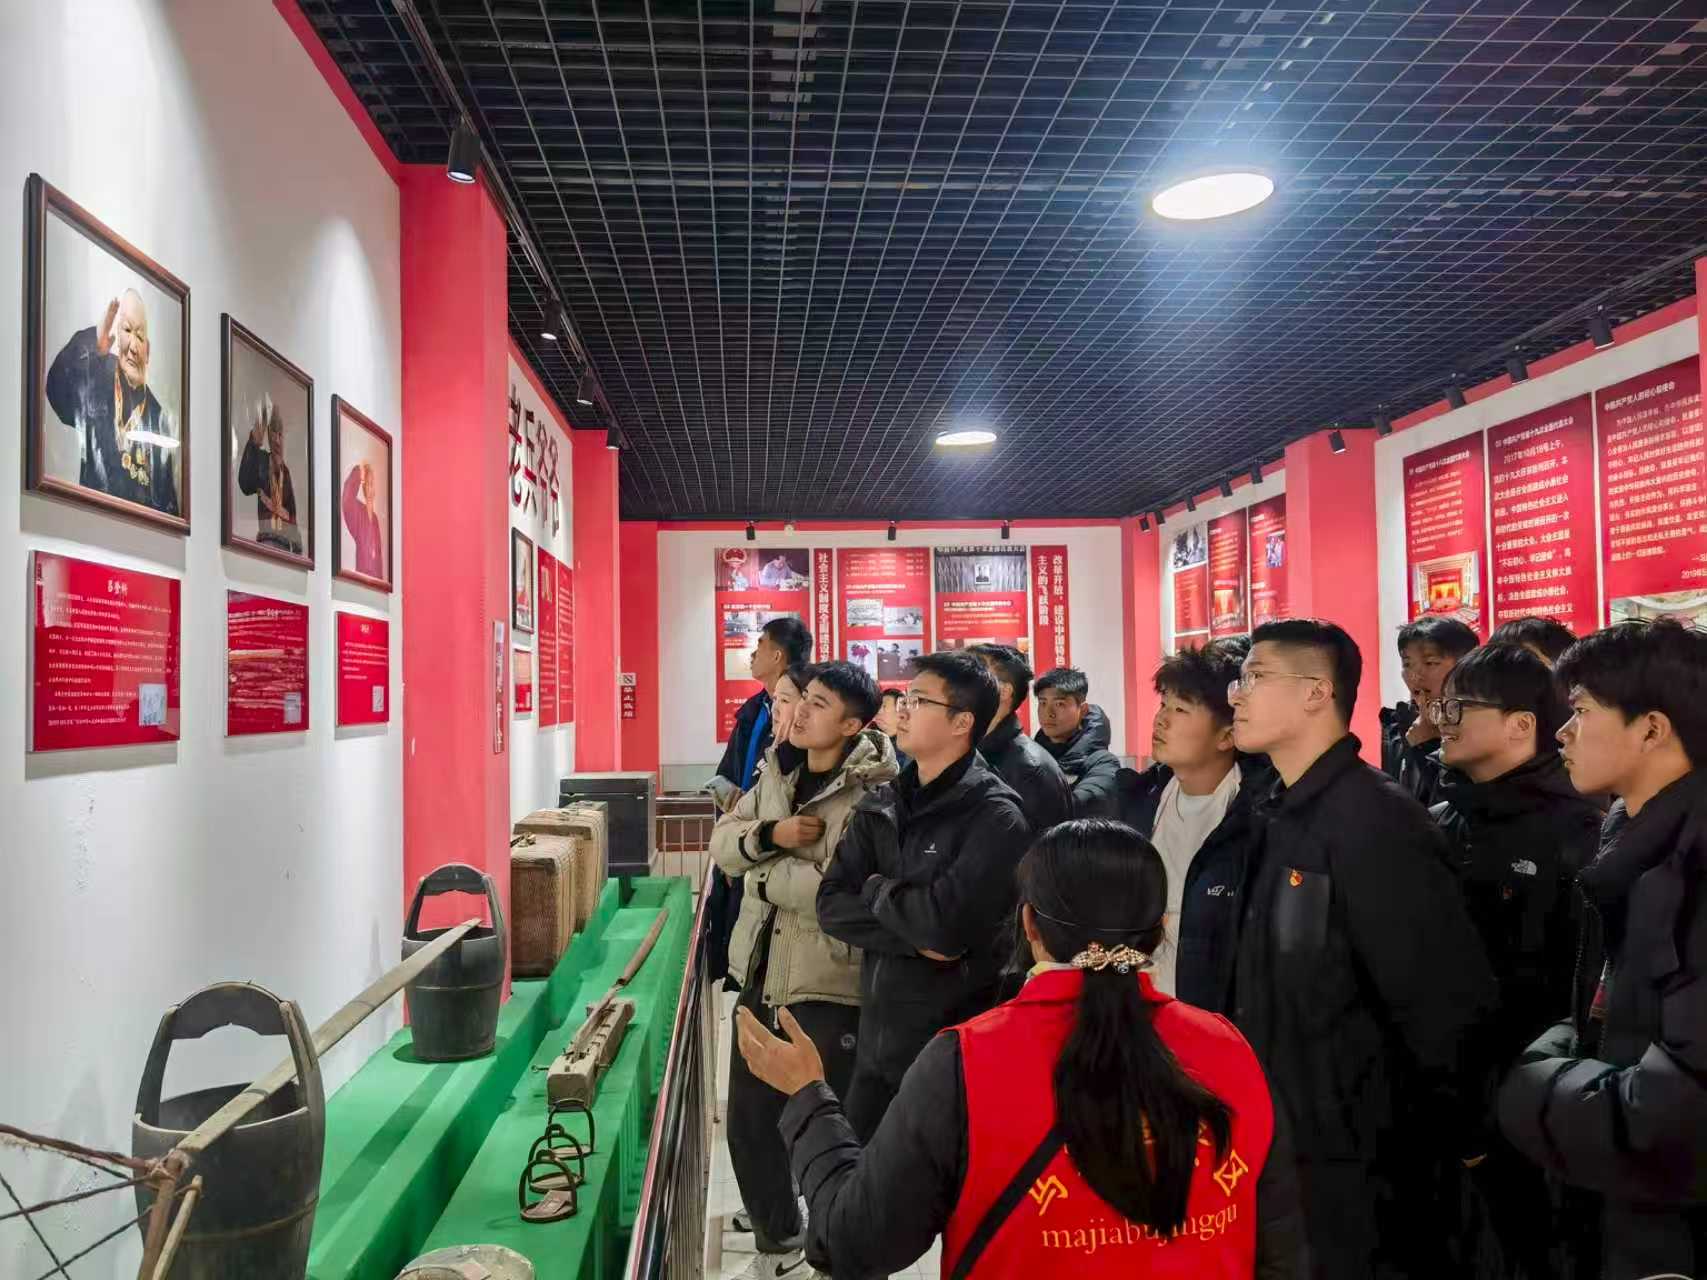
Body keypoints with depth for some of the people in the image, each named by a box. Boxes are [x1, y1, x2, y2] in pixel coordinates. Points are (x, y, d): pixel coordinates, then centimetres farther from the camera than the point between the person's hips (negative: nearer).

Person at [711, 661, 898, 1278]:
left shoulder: (873, 794, -19)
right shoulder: (778, 771, 5)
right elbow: (722, 840, 4)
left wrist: (766, 872, -14)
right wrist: (769, 834, -17)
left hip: (830, 990, -7)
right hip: (761, 978, 8)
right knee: (748, 1121, 20)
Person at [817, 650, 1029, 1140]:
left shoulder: (995, 817, -16)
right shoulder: (880, 806, 5)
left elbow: (946, 923, -27)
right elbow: (831, 905, -3)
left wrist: (877, 889, -9)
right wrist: (915, 937, -17)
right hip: (876, 1045, 6)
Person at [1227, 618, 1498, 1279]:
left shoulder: (1374, 818, -22)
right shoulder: (1286, 813, 6)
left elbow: (1447, 997, -24)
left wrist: (1447, 1139, -13)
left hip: (1368, 1156, -8)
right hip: (1299, 1140, 8)